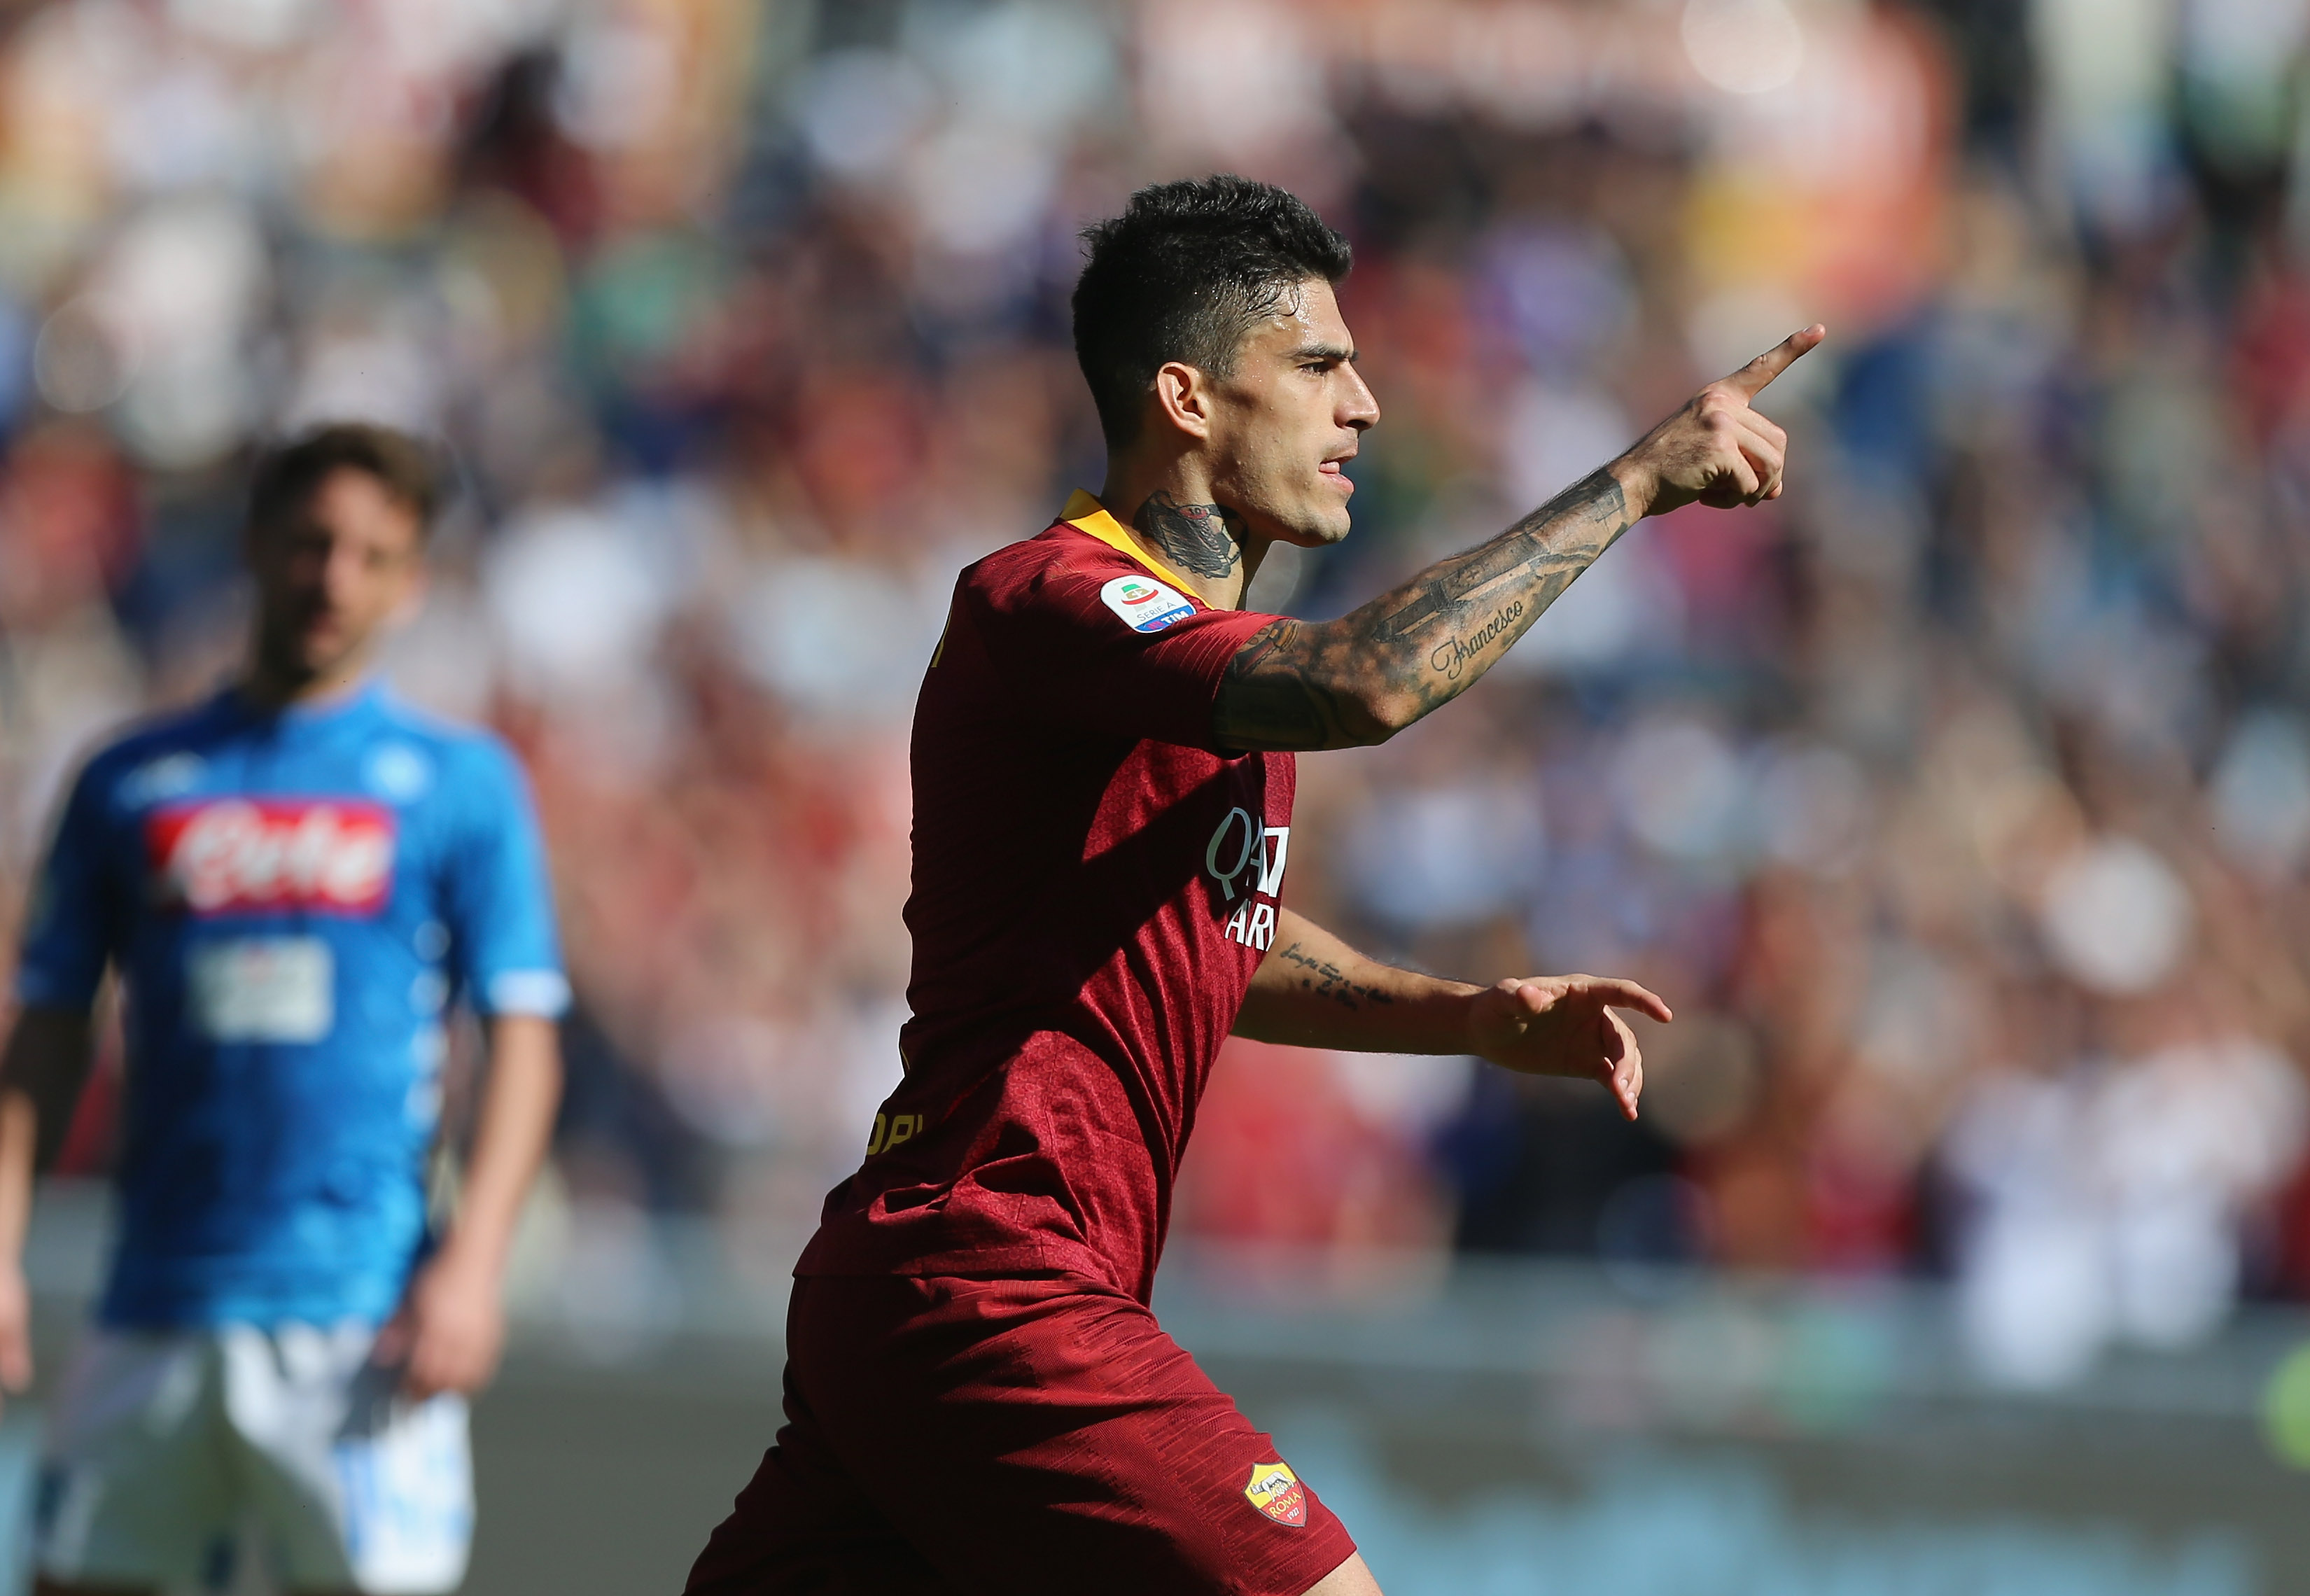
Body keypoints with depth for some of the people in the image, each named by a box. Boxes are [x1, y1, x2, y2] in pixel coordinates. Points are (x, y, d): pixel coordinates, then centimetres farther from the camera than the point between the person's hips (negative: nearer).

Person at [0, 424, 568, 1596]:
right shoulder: (129, 784, 12)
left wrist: (471, 1262, -11)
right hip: (157, 1310, 3)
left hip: (360, 1311, -3)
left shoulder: (462, 783, 5)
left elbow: (523, 1044, 1)